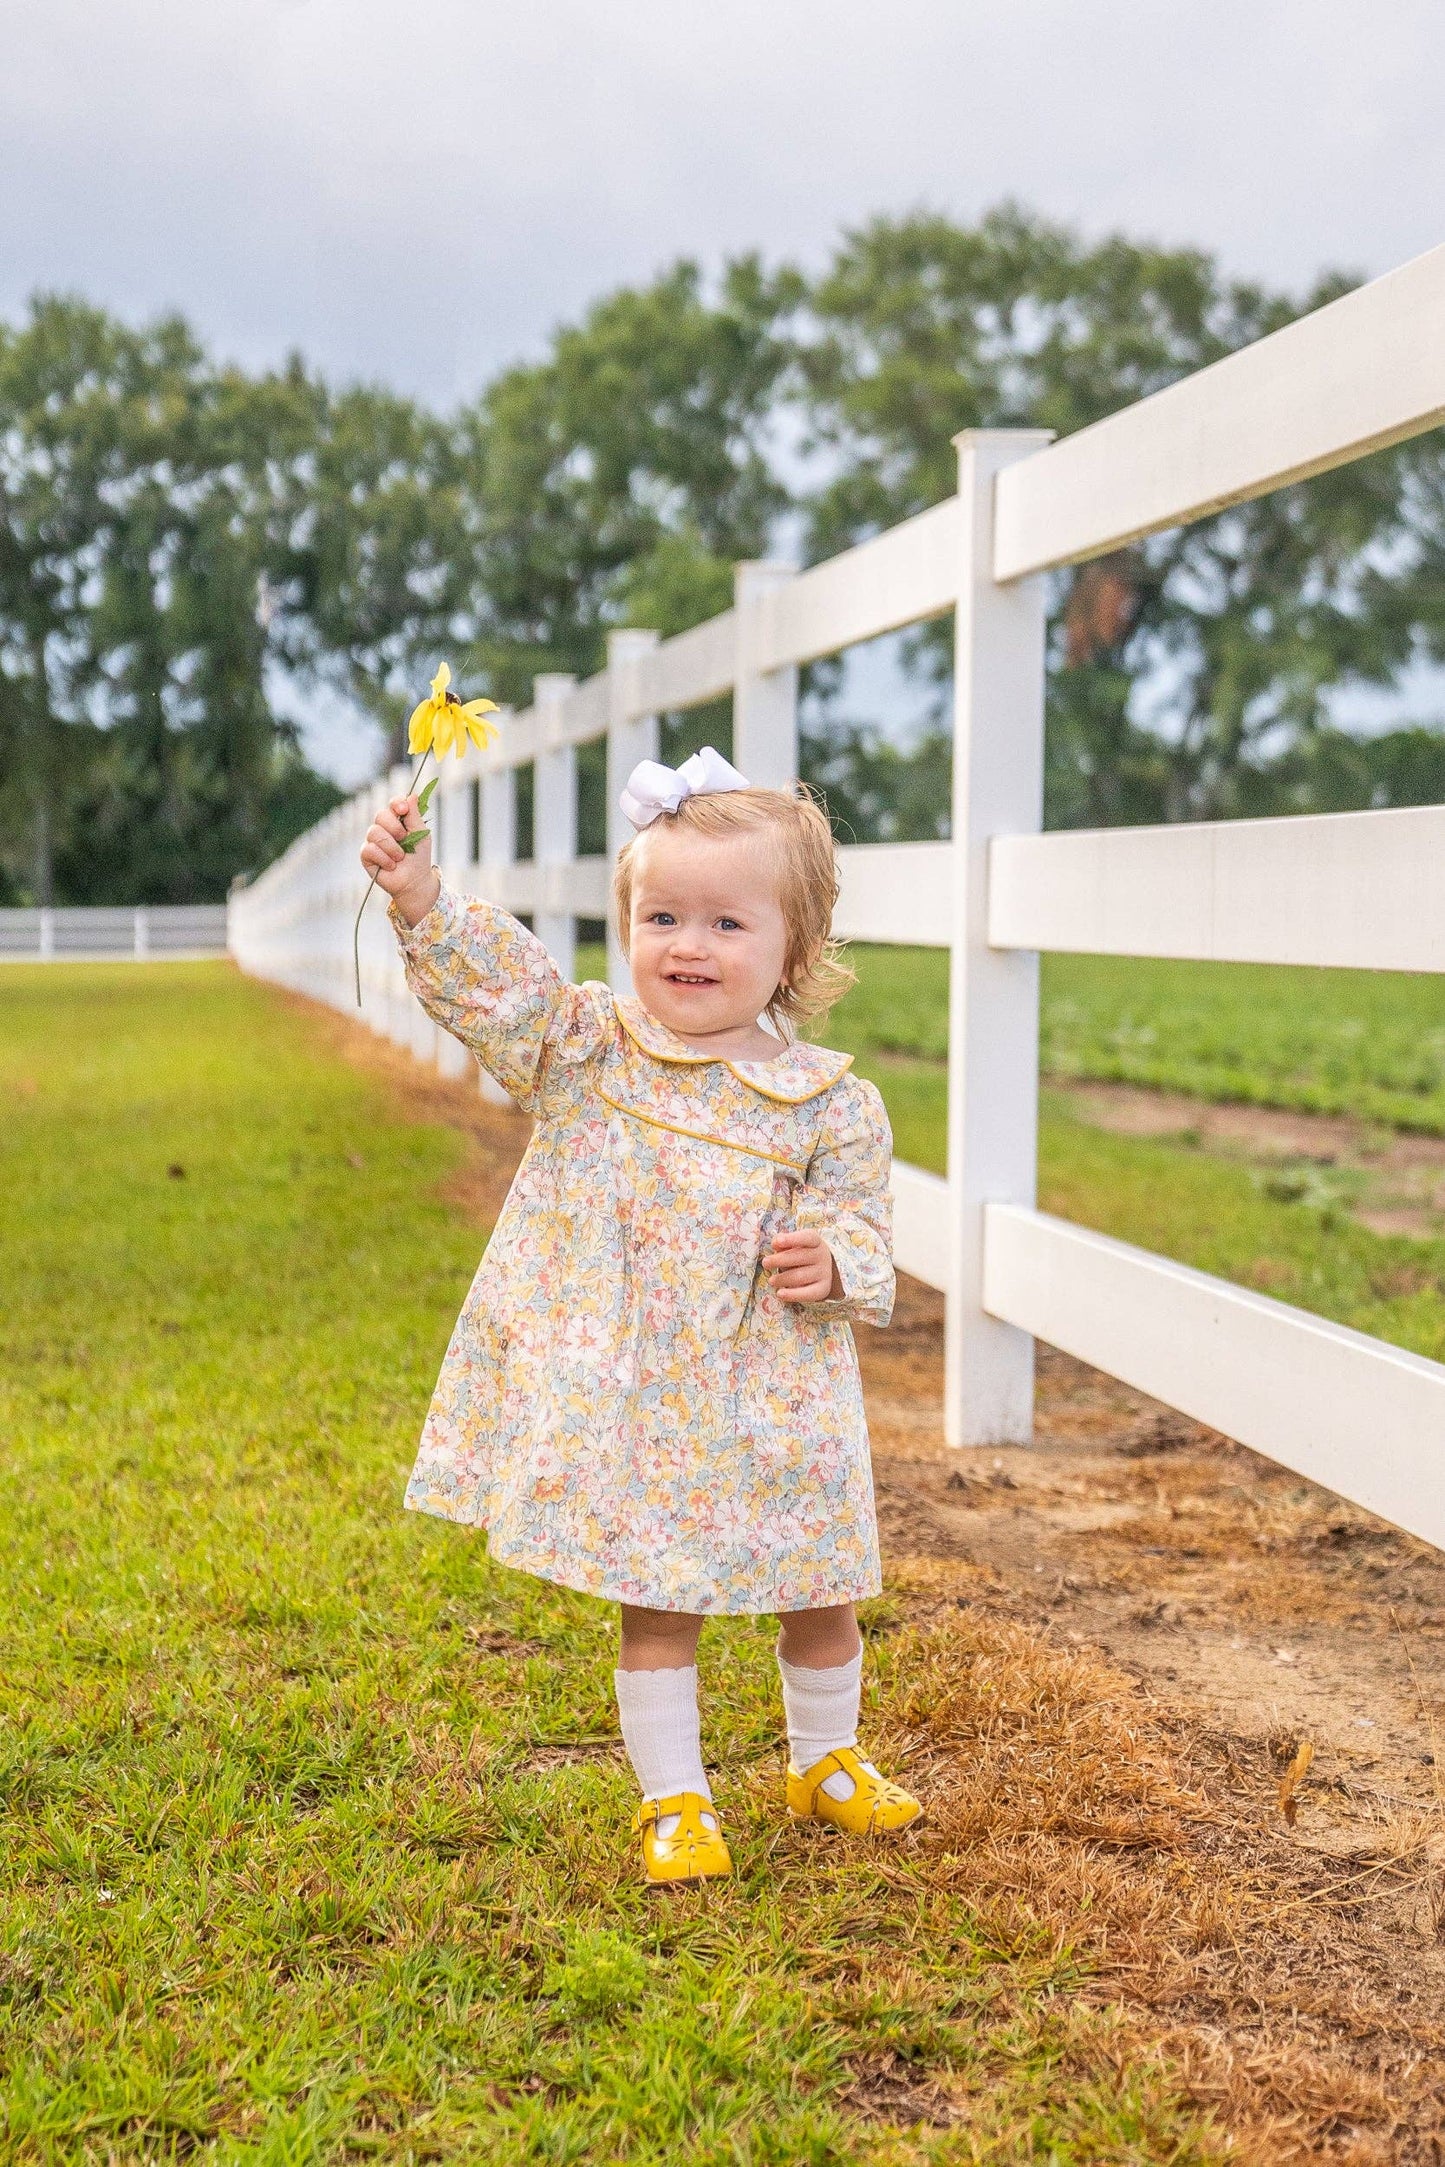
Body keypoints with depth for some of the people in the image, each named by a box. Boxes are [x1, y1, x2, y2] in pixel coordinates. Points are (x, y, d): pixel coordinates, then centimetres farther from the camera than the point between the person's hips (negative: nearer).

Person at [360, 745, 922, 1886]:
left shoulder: (829, 1100, -4)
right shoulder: (586, 1051, -3)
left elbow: (864, 1224, 3)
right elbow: (492, 980, -14)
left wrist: (836, 1263, -19)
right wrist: (421, 896, -29)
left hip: (770, 1399, 1)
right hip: (628, 1398, -1)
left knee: (818, 1595, 15)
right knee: (657, 1606, 6)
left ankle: (828, 1762, 40)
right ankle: (676, 1801, 23)